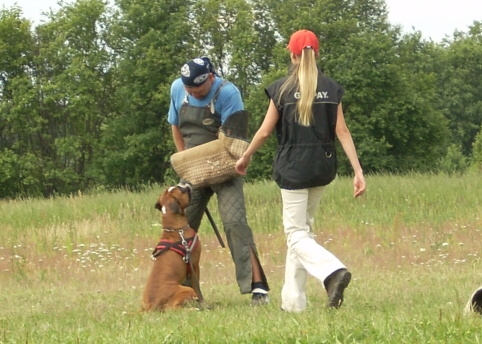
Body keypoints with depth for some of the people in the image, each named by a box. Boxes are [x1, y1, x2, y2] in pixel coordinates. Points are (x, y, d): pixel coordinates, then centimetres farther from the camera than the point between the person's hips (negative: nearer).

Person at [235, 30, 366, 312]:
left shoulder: (282, 89, -6)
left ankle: (333, 271, -30)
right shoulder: (331, 88, 1)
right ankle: (293, 301, 16)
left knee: (297, 234, -1)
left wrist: (246, 158, 14)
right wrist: (358, 171, -2)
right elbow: (342, 132, -2)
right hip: (322, 169, 4)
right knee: (303, 229, 16)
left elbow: (265, 131, -2)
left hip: (293, 169, -4)